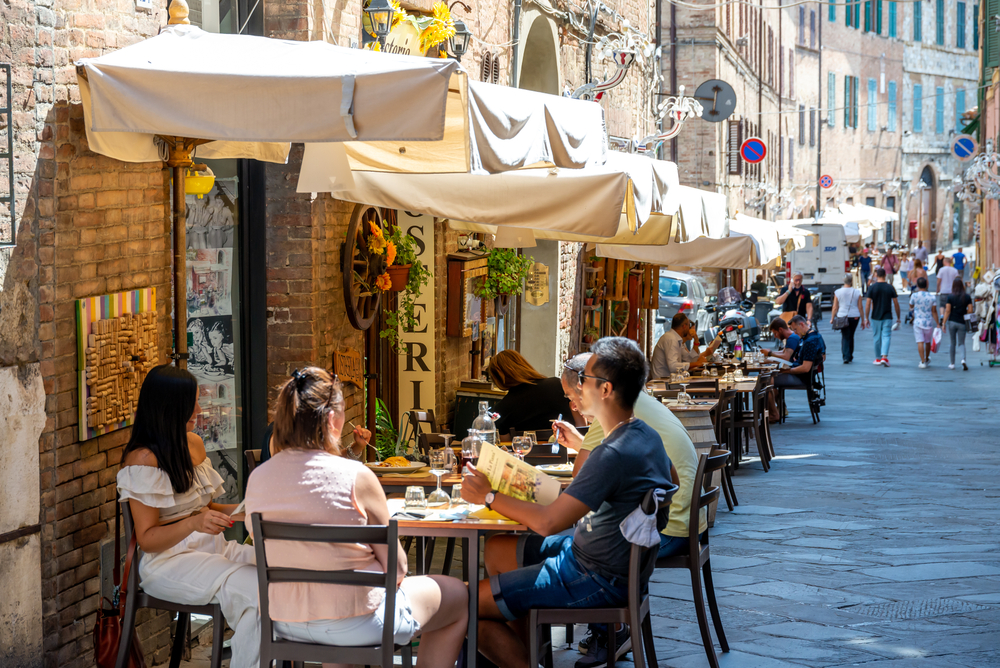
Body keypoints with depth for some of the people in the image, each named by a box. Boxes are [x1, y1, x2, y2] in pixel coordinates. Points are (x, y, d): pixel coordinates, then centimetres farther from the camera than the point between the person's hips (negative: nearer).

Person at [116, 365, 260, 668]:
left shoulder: (194, 444, 12)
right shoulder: (142, 460, -12)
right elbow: (147, 539, -12)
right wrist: (194, 523, -29)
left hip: (214, 549, 8)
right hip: (168, 562, -8)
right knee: (254, 589, -31)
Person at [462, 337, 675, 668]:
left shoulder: (614, 454, -29)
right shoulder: (646, 436, 1)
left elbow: (548, 522, -27)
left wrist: (489, 496, -14)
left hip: (598, 579, -10)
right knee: (496, 549, 24)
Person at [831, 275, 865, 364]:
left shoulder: (838, 292, -1)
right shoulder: (857, 292, -1)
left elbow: (835, 307, -1)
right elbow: (860, 307, 1)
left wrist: (832, 319, 8)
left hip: (842, 316, -1)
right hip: (854, 316, 1)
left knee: (845, 337, 0)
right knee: (851, 336, 15)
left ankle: (846, 357, -15)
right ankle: (850, 357, 23)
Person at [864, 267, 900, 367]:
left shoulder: (872, 288, -6)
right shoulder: (890, 288, -2)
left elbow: (868, 304, -8)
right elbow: (896, 304, 0)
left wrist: (867, 318, 0)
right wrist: (898, 317, 10)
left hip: (875, 317, 0)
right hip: (887, 317, 0)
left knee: (877, 337, 10)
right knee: (886, 336, -1)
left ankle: (878, 358, 18)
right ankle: (884, 357, -18)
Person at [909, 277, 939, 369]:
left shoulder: (914, 295, -9)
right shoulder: (932, 297, -4)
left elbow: (911, 305, 11)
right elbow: (934, 311, -6)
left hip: (918, 322, -3)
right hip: (929, 322, 3)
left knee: (920, 342, -5)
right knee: (927, 341, 19)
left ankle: (923, 361, -13)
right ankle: (927, 359, 36)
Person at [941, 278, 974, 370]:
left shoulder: (950, 297, -7)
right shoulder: (967, 297, -4)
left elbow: (947, 311, -9)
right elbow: (970, 310, -4)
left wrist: (943, 323, -5)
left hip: (952, 322, 0)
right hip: (962, 323, 0)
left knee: (953, 343, 13)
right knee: (961, 343, 6)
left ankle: (952, 363, 20)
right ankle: (963, 359, -20)